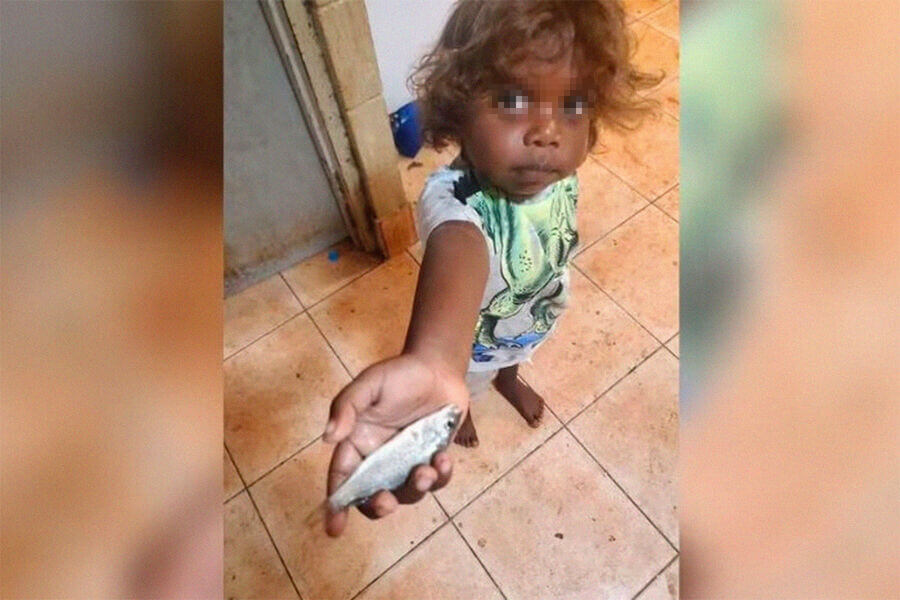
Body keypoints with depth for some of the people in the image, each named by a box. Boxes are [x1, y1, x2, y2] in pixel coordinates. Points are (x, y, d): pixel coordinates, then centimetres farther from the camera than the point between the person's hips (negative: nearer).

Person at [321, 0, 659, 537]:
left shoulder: (558, 167, -27)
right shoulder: (454, 198, -47)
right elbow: (458, 256, -69)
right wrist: (432, 364, -89)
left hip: (536, 316, 5)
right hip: (471, 337, -4)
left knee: (516, 354, 37)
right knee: (467, 382, 30)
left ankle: (510, 381, 73)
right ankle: (463, 407, 67)